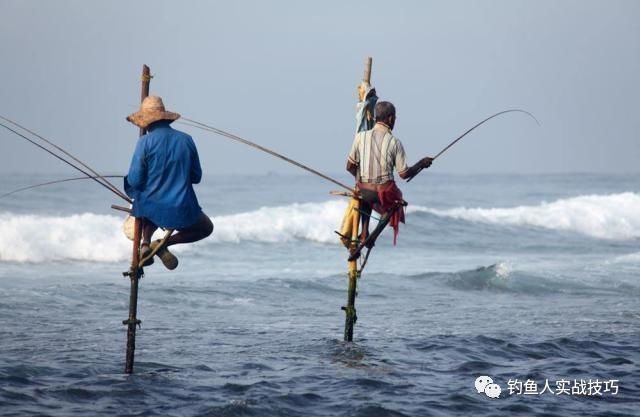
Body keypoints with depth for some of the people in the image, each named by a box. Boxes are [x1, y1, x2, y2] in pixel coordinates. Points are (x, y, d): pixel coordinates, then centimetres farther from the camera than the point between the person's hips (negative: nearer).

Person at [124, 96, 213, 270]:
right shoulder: (186, 140, 0)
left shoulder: (145, 142, -9)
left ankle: (145, 243, 10)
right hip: (181, 210, -1)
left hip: (149, 208, 1)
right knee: (206, 227, 26)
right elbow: (196, 177, 7)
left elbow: (134, 180, -11)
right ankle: (164, 243, 2)